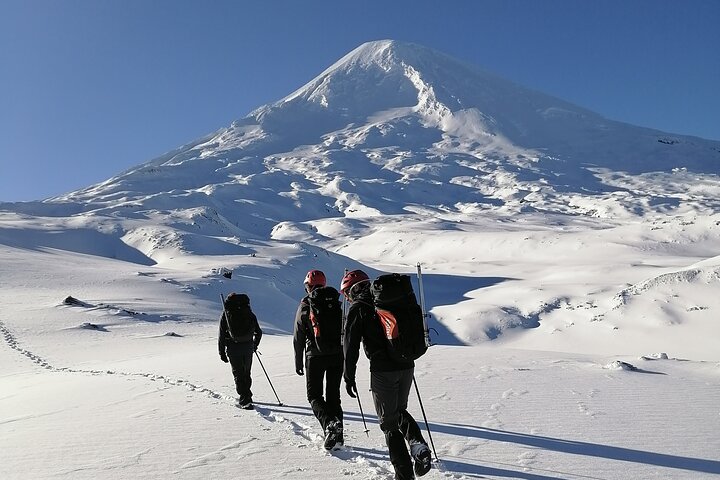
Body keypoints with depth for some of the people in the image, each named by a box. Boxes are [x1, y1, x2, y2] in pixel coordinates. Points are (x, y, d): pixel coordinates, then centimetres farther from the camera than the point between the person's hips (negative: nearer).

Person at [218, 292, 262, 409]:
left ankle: (244, 400, -3)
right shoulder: (248, 312, 8)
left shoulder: (225, 314, 3)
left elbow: (221, 335, -1)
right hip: (248, 347, 2)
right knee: (246, 373, 18)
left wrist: (222, 353, 4)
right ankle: (247, 396, 26)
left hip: (233, 347, -2)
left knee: (238, 374, 3)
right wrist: (254, 345, 26)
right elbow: (258, 332, 10)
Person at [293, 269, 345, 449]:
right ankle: (337, 434, 10)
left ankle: (329, 423, -18)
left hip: (315, 356, -3)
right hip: (337, 355, 3)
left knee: (314, 395, 7)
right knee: (333, 394, 14)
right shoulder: (336, 303, 4)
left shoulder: (305, 306, -4)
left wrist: (298, 363, 7)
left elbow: (298, 338, -1)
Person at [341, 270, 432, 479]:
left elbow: (351, 345, -5)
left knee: (389, 422, 7)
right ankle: (418, 445, 1)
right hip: (407, 366, 6)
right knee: (399, 411, 25)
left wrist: (349, 377, 2)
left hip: (383, 370, -6)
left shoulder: (357, 308, -2)